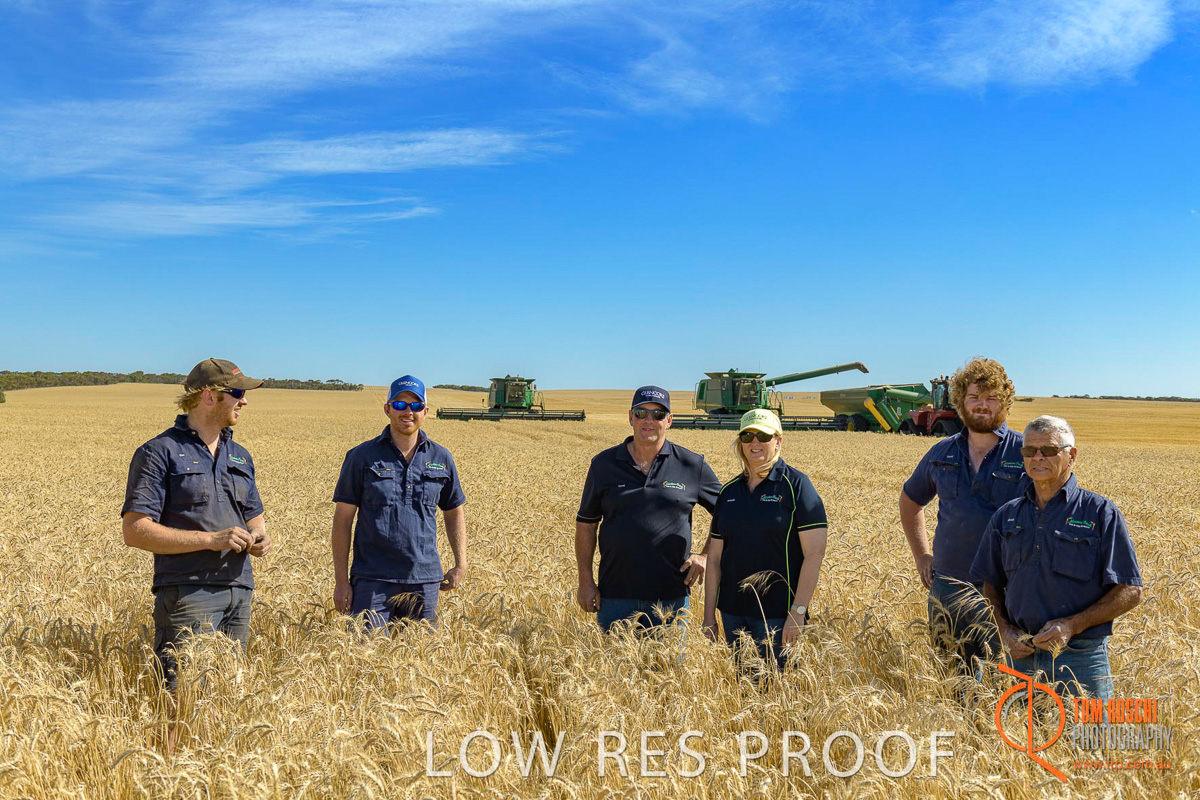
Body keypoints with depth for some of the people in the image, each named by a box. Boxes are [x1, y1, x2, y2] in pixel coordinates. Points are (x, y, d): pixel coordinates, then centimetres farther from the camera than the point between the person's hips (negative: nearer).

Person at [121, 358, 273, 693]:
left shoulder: (241, 456, 17)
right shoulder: (159, 452, -4)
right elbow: (135, 530, -11)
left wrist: (259, 538, 1)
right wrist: (211, 540, -17)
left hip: (239, 591, 6)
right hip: (187, 592, -6)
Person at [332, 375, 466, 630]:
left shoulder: (441, 459, 8)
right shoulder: (362, 457, -1)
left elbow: (454, 512, 19)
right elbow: (343, 519, 0)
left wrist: (460, 565, 10)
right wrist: (341, 580, -3)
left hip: (424, 581, 3)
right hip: (373, 580, -2)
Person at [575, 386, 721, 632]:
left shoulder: (692, 465, 1)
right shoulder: (604, 464, 4)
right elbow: (585, 524, 9)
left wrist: (706, 556, 1)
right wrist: (585, 581, 3)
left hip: (671, 597, 0)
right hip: (615, 597, 1)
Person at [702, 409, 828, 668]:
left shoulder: (796, 485, -6)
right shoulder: (728, 491, 9)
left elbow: (815, 552, -12)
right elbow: (715, 557, 11)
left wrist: (798, 612, -16)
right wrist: (709, 616, 8)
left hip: (778, 614, -5)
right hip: (733, 612, 5)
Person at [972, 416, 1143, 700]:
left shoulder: (1101, 513, -4)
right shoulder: (1006, 516, 9)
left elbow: (1130, 591, -6)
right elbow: (991, 584, 16)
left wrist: (1072, 625, -16)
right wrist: (1005, 629, -2)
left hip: (1079, 658, -4)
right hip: (1020, 655, 4)